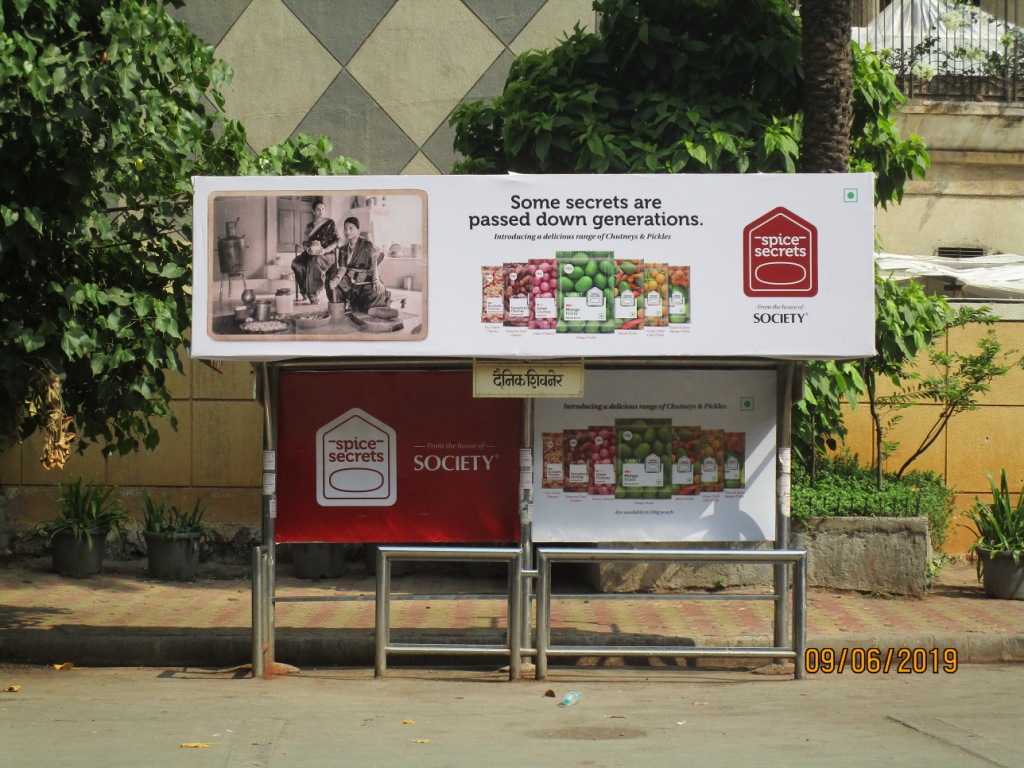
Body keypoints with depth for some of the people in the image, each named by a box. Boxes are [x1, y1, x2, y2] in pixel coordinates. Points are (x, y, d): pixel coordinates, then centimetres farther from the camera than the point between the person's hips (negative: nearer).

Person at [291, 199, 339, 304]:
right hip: (311, 254, 4)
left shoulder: (330, 223, 6)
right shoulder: (310, 226, 18)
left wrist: (325, 250, -18)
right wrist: (308, 249, -12)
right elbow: (305, 242, 13)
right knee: (296, 263, -28)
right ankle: (305, 291, -24)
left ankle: (314, 293, -33)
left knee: (313, 262, -39)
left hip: (327, 254, -4)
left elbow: (338, 241, -3)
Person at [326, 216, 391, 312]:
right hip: (348, 281, 4)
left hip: (365, 280, -4)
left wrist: (376, 281, -29)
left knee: (377, 293, -34)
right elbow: (343, 267, 0)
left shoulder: (367, 245, 0)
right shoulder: (343, 249, 13)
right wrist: (337, 278, -23)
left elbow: (373, 266, -9)